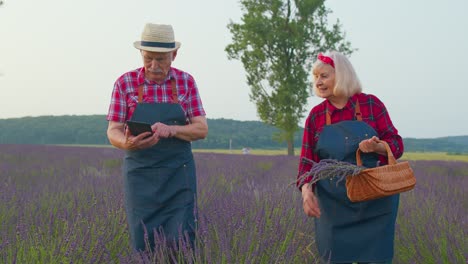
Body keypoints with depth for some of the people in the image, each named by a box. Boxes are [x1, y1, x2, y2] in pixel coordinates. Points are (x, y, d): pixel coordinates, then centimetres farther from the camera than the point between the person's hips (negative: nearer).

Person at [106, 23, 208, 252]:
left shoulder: (186, 82, 2)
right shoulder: (125, 83, -2)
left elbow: (201, 129, -1)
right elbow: (113, 132, -4)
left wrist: (171, 130, -21)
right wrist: (127, 143, -28)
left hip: (178, 174, 1)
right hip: (140, 174, 0)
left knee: (180, 240, -5)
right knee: (143, 242, 0)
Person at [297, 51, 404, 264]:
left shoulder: (371, 104, -3)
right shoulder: (316, 116, 2)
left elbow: (397, 145, -1)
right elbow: (307, 161, 2)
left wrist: (377, 147, -23)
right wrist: (306, 189, -17)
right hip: (333, 206, 2)